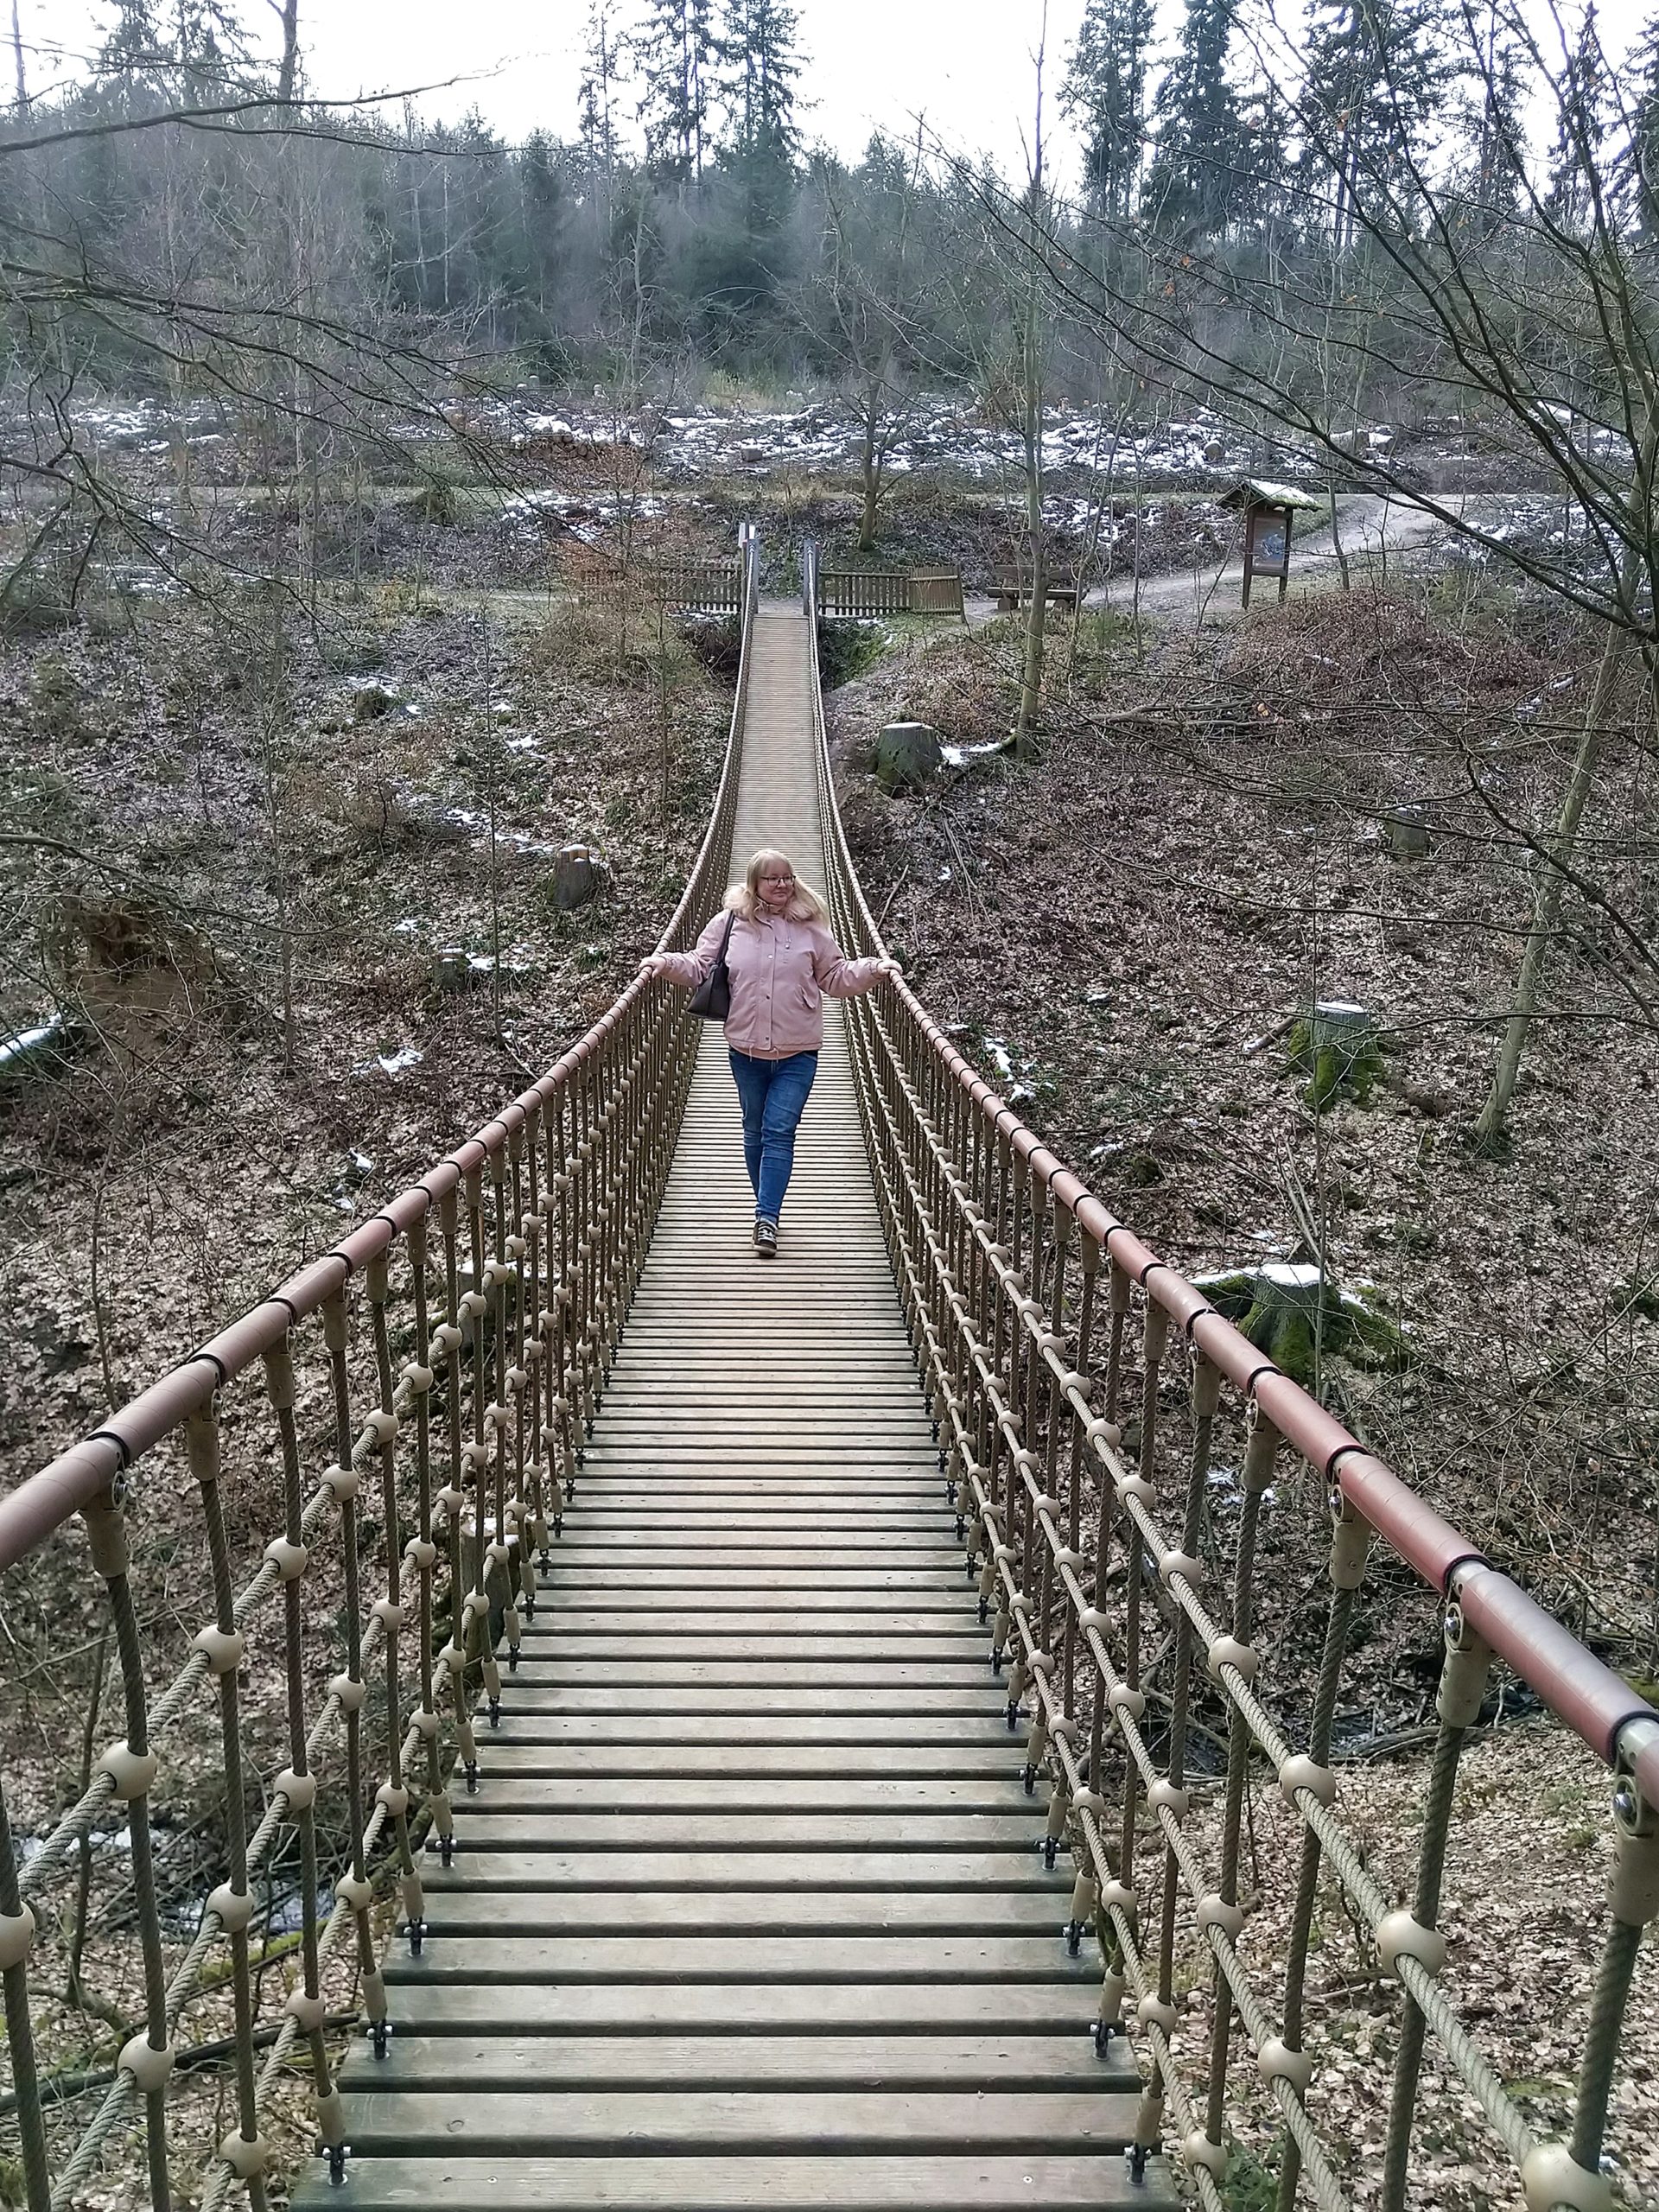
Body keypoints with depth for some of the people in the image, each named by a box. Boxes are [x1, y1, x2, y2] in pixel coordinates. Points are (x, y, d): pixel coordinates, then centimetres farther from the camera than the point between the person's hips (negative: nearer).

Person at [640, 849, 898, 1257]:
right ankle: (767, 1209, 27)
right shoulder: (728, 924, 2)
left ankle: (767, 1217, -10)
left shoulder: (810, 929, 3)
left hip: (797, 1053, -2)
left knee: (779, 1132, -8)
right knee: (755, 1130, 13)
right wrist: (666, 962, -10)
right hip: (745, 1049, 2)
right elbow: (698, 969, 6)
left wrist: (872, 970, -3)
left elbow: (836, 977, 11)